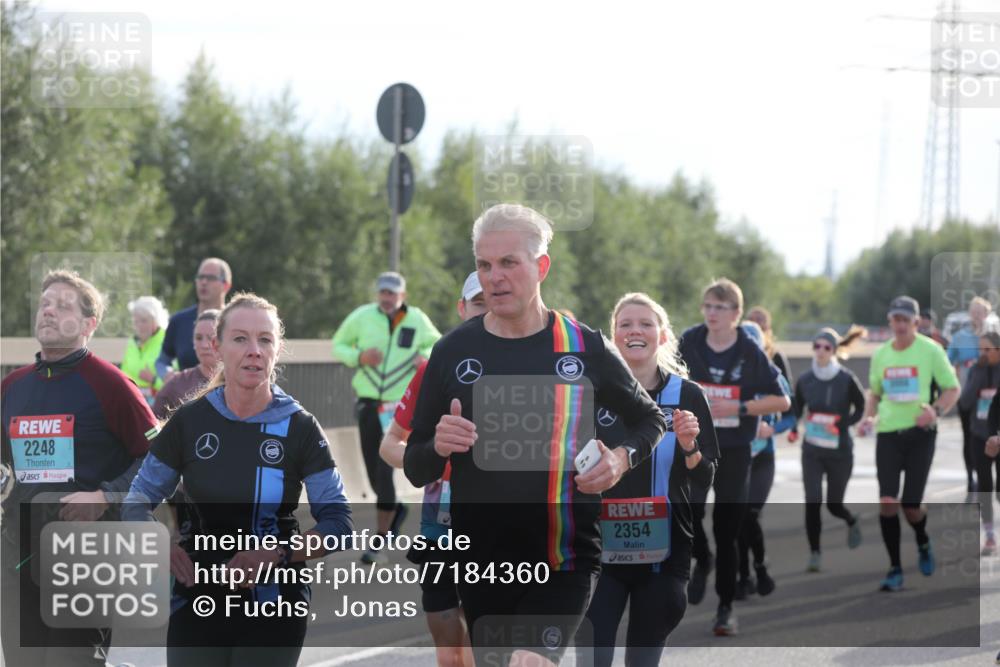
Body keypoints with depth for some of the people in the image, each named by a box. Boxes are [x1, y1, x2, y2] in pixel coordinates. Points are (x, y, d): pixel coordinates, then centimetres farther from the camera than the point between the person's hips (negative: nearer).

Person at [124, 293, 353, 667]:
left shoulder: (300, 428, -4)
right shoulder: (189, 422, 0)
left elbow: (338, 524, -4)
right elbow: (137, 503, 8)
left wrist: (276, 556, -20)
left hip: (273, 607, -1)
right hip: (198, 604, 1)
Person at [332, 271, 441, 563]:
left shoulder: (417, 320, -3)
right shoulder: (362, 317, -4)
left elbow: (436, 345, 15)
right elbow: (338, 345, 7)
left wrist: (426, 357, -8)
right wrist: (359, 357, -14)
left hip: (400, 406, -2)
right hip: (368, 404, 2)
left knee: (385, 471, -11)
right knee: (373, 470, 11)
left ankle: (379, 542, -3)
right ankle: (394, 510, 43)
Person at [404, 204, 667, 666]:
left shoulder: (585, 348, -1)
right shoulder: (453, 352, 2)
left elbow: (649, 420, 15)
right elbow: (415, 469, 7)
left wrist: (622, 458, -7)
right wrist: (436, 448, -16)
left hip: (564, 563, -3)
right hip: (480, 565, 3)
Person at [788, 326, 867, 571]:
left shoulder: (846, 380, -10)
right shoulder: (805, 380, -1)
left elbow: (861, 408, 1)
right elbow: (797, 408, 14)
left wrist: (842, 424, -14)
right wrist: (793, 429, -2)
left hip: (840, 452, -2)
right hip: (812, 451, 2)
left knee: (834, 505, 8)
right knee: (812, 502, -9)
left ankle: (853, 522, 43)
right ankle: (815, 553, 1)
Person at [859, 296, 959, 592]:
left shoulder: (930, 350, -3)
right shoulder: (880, 354, 9)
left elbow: (953, 389, 0)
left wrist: (936, 410, -19)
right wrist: (868, 417, 3)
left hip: (920, 433, -3)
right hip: (888, 434, 3)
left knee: (911, 505, -4)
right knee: (887, 501, -10)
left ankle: (923, 544, 32)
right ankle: (895, 569, -1)